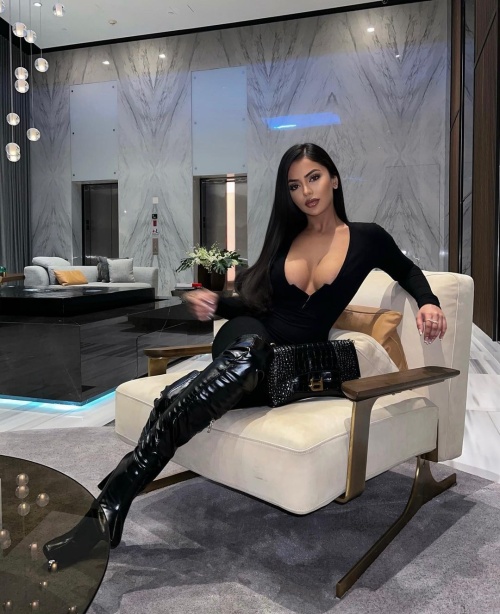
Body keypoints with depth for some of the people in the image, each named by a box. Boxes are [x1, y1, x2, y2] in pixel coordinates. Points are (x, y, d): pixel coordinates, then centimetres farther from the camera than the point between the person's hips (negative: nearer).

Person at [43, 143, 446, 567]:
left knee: (245, 367, -36)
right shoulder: (285, 236, 13)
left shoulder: (366, 239, 8)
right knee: (248, 341, -37)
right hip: (249, 338, 1)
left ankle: (114, 498, -37)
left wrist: (428, 303, 4)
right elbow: (256, 301, 15)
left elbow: (409, 273, 23)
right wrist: (217, 304, -4)